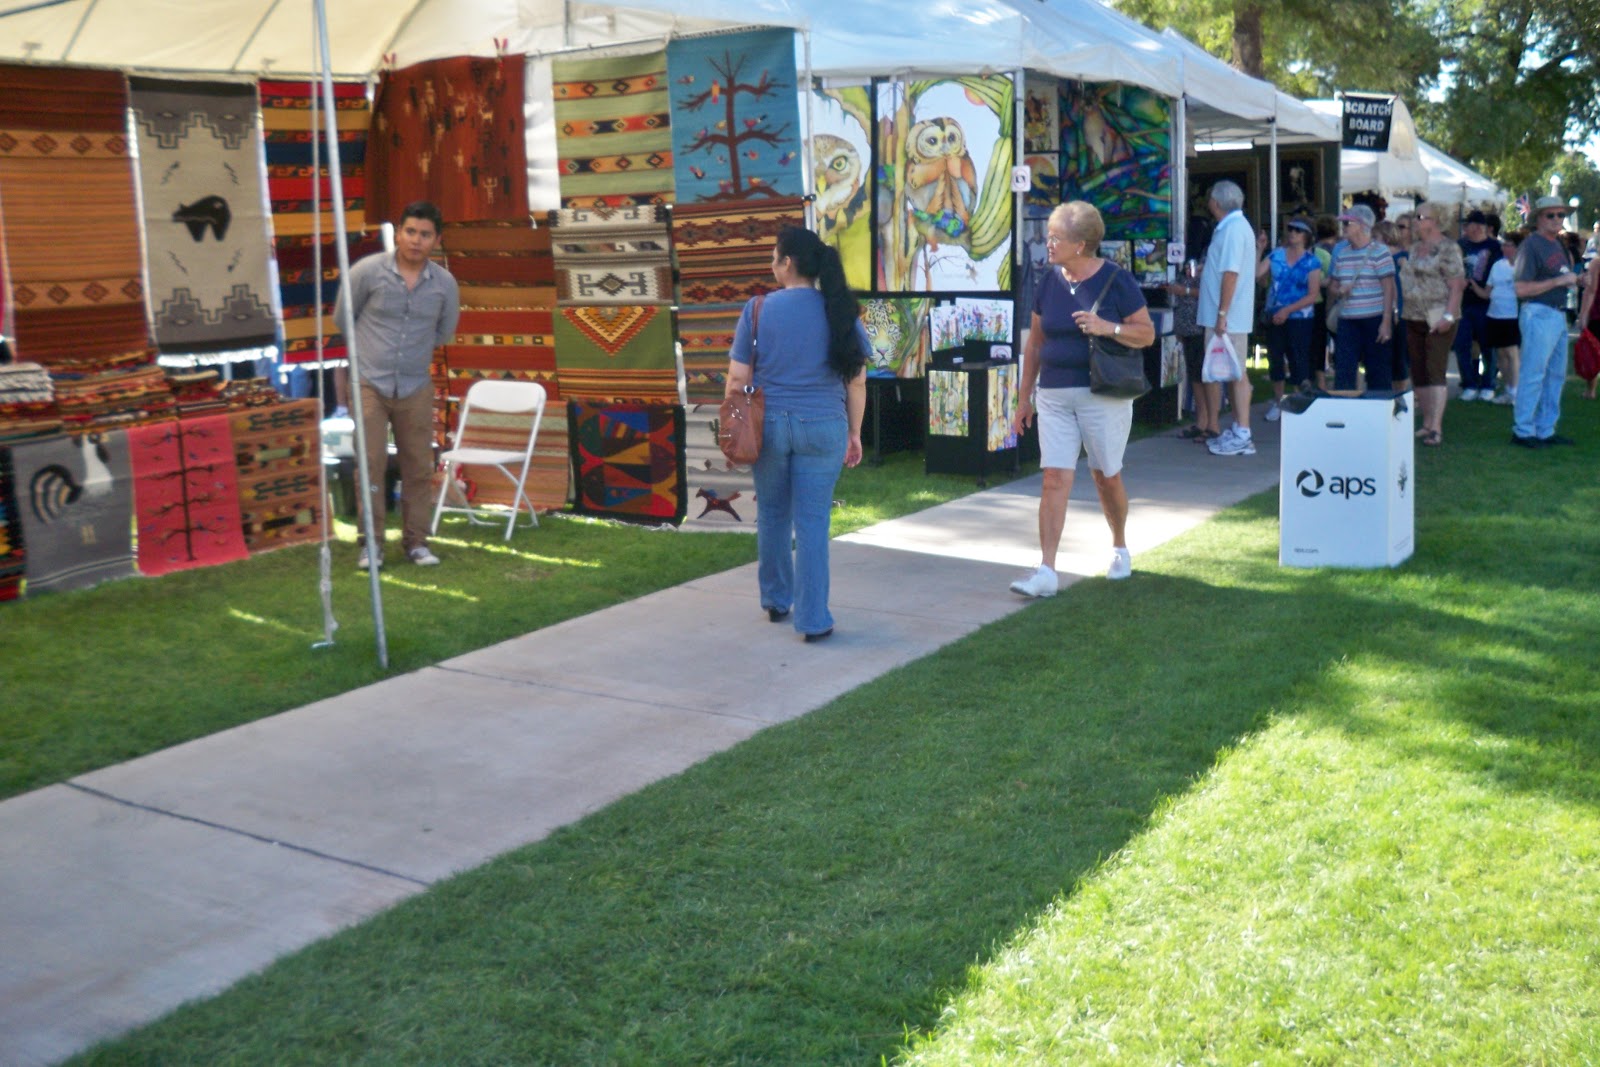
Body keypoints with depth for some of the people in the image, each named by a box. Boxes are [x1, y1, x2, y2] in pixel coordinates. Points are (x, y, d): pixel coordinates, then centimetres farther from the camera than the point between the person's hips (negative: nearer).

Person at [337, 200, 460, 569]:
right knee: (371, 463, -4)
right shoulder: (368, 271, -8)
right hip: (370, 383, -2)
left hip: (415, 387, 2)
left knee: (419, 467, 5)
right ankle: (370, 542, 5)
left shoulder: (445, 284, -1)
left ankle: (416, 540, 16)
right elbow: (342, 318, 7)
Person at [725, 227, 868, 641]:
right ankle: (813, 620, 6)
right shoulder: (840, 312, -1)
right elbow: (857, 381, 2)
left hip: (769, 424, 0)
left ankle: (776, 601, 33)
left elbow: (737, 377, -4)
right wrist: (854, 432, 12)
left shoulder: (758, 310, -5)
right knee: (812, 522, 4)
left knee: (772, 516, 18)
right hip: (823, 428, 0)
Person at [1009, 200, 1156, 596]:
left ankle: (1120, 548, 35)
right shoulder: (1050, 281, 6)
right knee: (1055, 479, -5)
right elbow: (1035, 343, 13)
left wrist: (1108, 327, -21)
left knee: (1106, 476, 10)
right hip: (1054, 396, 3)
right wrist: (1025, 397, 12)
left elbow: (1147, 333, -4)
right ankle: (1046, 571, -8)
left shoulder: (1115, 280, -6)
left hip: (1104, 396, -3)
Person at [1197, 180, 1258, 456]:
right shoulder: (1232, 226, 16)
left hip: (1229, 317, -10)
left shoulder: (1234, 228, -16)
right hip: (1226, 316, 10)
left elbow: (1231, 274, -22)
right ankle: (1237, 430, 21)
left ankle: (1242, 436, -3)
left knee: (1236, 373, -6)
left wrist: (1222, 314, -24)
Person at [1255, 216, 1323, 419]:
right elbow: (1256, 273, -6)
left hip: (1299, 319, -3)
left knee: (1299, 363, -5)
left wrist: (1288, 310, -16)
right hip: (1274, 317, 3)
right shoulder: (1276, 255, 6)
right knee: (1275, 359, 10)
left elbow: (1313, 295, -8)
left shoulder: (1312, 262, -2)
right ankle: (1278, 402, 23)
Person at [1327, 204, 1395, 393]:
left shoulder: (1379, 252, -5)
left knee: (1378, 373, 2)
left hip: (1375, 319, -5)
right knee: (1343, 372, -1)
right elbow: (1334, 286, 21)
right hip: (1347, 320, 5)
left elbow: (1389, 288, -8)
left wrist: (1386, 322, -15)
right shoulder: (1341, 254, 13)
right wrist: (1339, 291, -4)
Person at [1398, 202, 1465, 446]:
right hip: (1414, 318, 8)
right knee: (1419, 374, 9)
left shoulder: (1447, 248, -8)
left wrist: (1448, 316, -21)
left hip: (1437, 319, -8)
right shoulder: (1415, 248, 16)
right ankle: (1427, 424, 17)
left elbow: (1456, 285, -14)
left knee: (1435, 371, -11)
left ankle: (1436, 428, -12)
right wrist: (1402, 311, 15)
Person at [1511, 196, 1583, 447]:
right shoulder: (1531, 245, -11)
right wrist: (1558, 281, -19)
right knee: (1533, 375, -6)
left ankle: (1545, 429, 19)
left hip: (1559, 315, 9)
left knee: (1556, 375, 12)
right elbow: (1522, 289, -18)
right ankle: (1522, 431, 1)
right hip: (1539, 315, -9)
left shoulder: (1559, 244, 16)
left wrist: (1573, 279, 7)